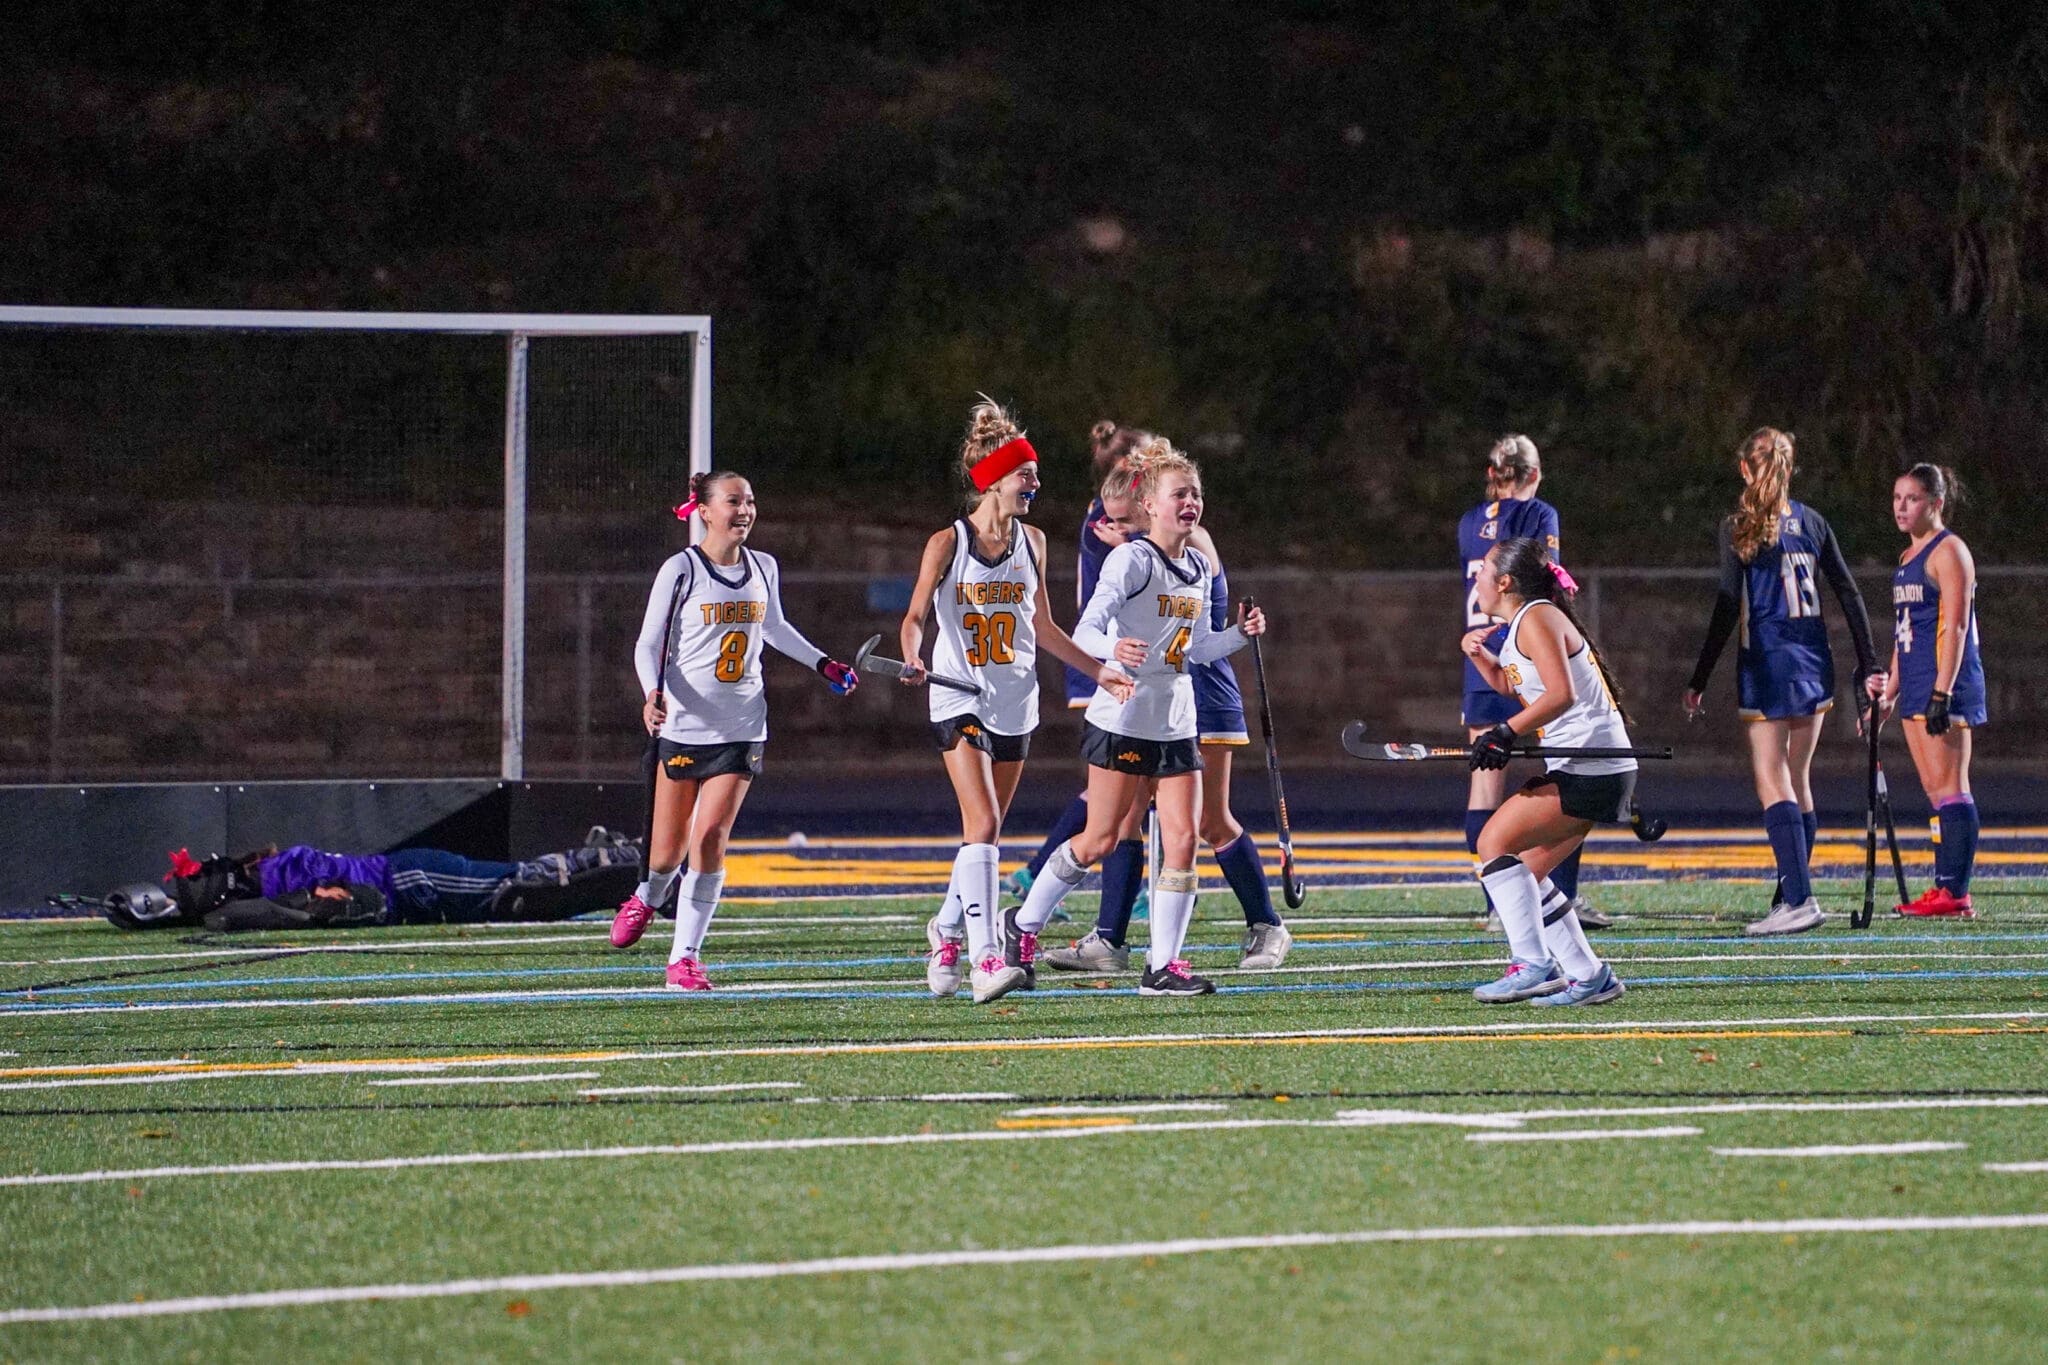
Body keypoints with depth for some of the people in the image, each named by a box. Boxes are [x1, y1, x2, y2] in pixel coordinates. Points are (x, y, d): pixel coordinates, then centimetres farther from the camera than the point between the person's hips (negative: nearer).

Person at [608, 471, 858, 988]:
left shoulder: (764, 568, 7)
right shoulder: (680, 570, -6)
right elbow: (648, 645, -5)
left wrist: (823, 664, 23)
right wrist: (653, 694, -23)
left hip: (742, 727, 2)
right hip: (684, 725, -2)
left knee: (711, 837, -11)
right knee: (669, 849, 2)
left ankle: (685, 957, -6)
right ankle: (647, 898, 39)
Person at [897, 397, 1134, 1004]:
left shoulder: (1032, 541, 7)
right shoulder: (947, 544, -6)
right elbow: (914, 617, -3)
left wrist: (1098, 669, 13)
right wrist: (912, 659, -23)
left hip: (1015, 702, 5)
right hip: (961, 701, -5)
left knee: (986, 833, 9)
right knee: (983, 825, -18)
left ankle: (948, 932, 29)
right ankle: (985, 959, -23)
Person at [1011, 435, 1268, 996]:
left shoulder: (1200, 567, 11)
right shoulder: (1132, 560, -12)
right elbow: (1086, 629, -19)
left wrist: (1240, 634, 3)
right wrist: (1113, 647, -40)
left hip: (1177, 725, 6)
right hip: (1123, 721, -6)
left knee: (1182, 840, -5)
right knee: (1100, 840, -1)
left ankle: (1162, 965, -1)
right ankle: (1024, 923, 19)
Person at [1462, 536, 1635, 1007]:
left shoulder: (1537, 617, -11)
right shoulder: (1520, 625, 19)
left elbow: (1562, 693, -24)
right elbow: (1508, 685, 37)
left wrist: (1507, 733, -27)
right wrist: (1478, 653, 21)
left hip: (1590, 768, -10)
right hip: (1580, 771, 10)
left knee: (1496, 840, -14)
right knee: (1526, 874, 12)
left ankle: (1532, 965, -18)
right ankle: (1588, 977, 12)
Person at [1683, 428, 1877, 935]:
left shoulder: (1739, 527, -6)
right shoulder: (1811, 522, 9)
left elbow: (1729, 605, -11)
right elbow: (1848, 592, 8)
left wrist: (1699, 680, -9)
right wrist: (1868, 665, 13)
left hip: (1769, 663, -6)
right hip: (1814, 663, 6)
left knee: (1773, 783, -8)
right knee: (1798, 781, 14)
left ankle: (1799, 900, -20)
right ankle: (1793, 894, 17)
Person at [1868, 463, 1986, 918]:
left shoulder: (1948, 551, -8)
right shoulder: (1908, 557, 19)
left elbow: (1954, 627, -16)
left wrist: (1942, 693, -22)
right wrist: (1890, 690, 22)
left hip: (1946, 686, -9)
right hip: (1916, 690, 9)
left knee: (1948, 787, -12)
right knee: (1934, 791, 6)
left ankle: (1955, 892, -15)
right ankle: (1944, 889, 5)